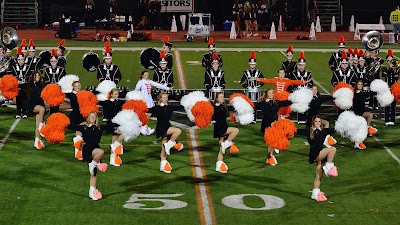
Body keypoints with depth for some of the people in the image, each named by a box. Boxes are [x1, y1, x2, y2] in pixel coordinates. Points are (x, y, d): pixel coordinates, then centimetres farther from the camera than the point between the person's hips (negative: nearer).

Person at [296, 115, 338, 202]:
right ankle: (329, 166, -9)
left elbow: (335, 130, 7)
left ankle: (315, 194, 15)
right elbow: (298, 131, -2)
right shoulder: (309, 131, 1)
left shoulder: (324, 131, 11)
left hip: (321, 155, 5)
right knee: (332, 149, -21)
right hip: (314, 155, -5)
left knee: (319, 176, 6)